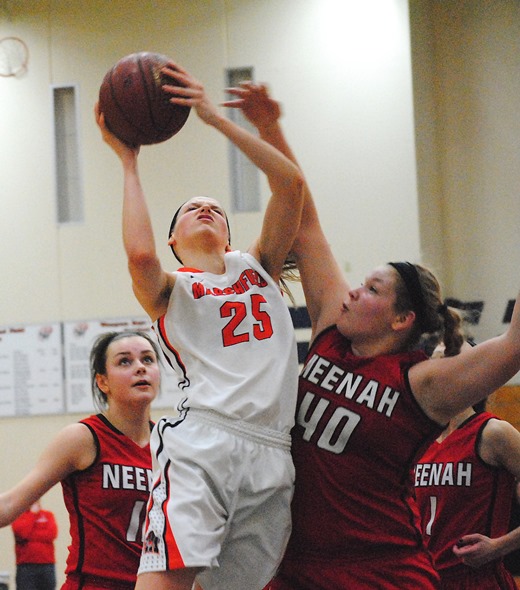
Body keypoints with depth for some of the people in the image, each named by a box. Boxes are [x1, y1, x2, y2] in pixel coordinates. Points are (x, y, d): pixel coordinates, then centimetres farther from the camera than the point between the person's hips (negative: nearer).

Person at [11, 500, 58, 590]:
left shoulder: (48, 515, 11)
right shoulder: (18, 515, 6)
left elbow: (52, 534, -5)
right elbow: (21, 532, -13)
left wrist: (29, 535, -7)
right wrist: (32, 513, -4)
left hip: (47, 565, 2)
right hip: (26, 566, -2)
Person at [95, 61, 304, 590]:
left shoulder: (258, 267, 25)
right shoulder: (168, 290, 16)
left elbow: (290, 183, 12)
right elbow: (139, 254, -11)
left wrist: (216, 118, 8)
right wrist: (128, 162, 3)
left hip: (271, 453, 4)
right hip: (202, 441, -4)